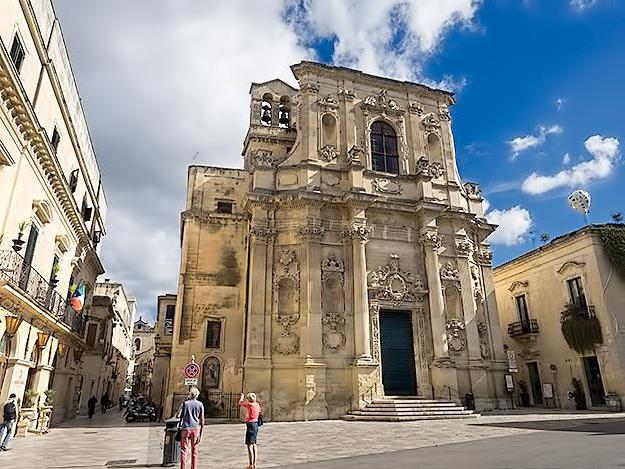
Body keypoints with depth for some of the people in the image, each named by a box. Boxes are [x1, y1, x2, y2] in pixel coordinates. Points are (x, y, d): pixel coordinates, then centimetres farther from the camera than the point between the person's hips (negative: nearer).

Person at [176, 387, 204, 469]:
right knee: (194, 452, 9)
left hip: (186, 429, -1)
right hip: (196, 429, 1)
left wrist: (184, 415, 16)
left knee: (184, 451, 5)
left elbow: (178, 415, -5)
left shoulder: (185, 403, 1)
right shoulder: (200, 404, 3)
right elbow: (202, 420, 2)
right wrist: (201, 435, 5)